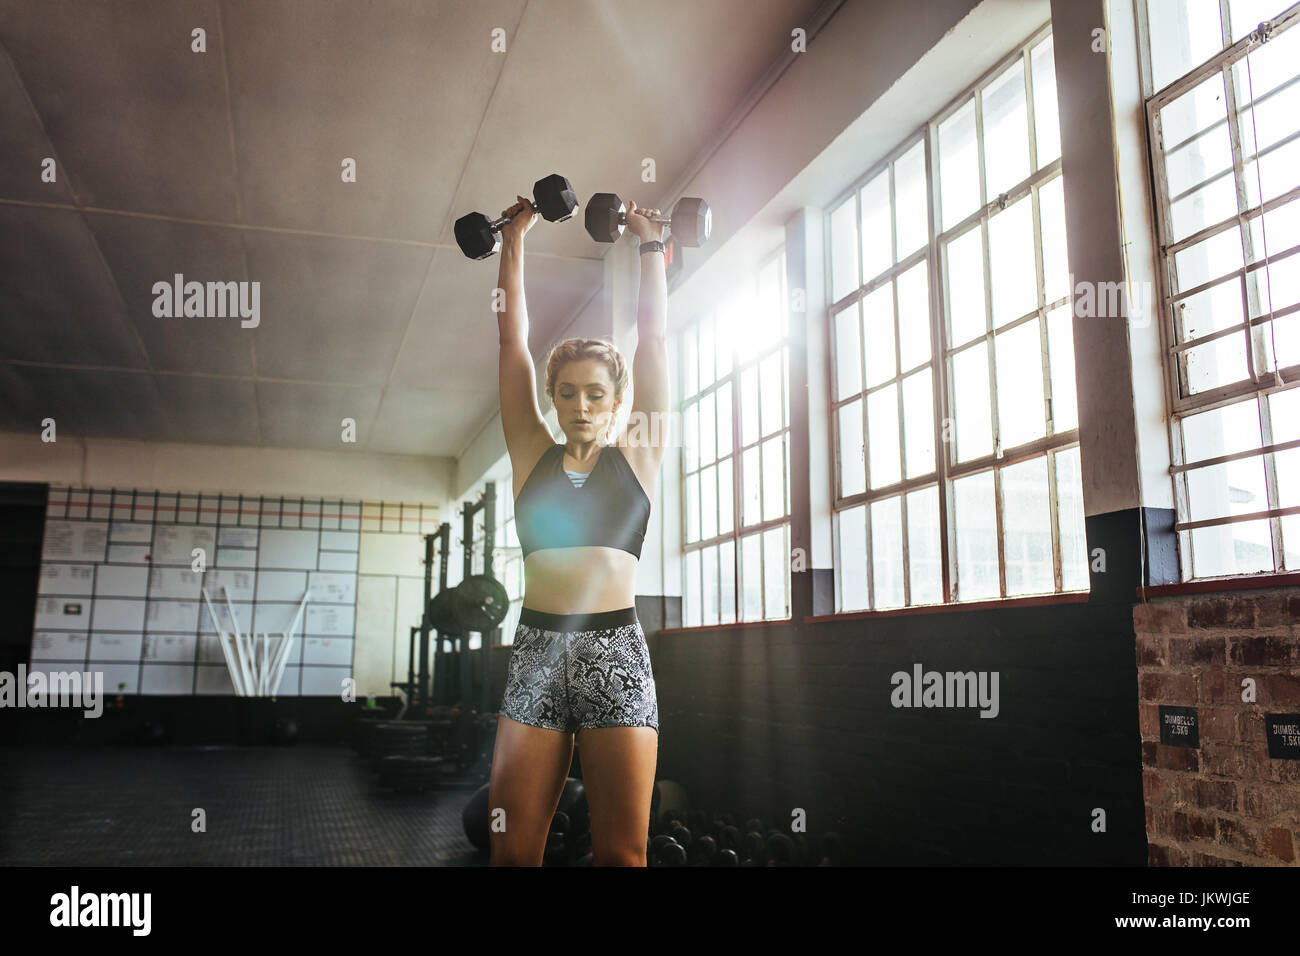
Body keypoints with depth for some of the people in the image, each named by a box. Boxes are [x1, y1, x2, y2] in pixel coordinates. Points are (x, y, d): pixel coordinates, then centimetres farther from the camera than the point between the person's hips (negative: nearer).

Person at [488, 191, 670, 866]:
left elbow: (653, 340, 12)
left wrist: (651, 246, 16)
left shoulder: (637, 458, 11)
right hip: (536, 649, 1)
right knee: (512, 850, 1)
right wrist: (513, 241, 18)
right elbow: (512, 337, 15)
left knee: (620, 853, -1)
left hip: (615, 647, -1)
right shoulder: (533, 456, 13)